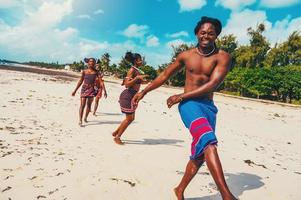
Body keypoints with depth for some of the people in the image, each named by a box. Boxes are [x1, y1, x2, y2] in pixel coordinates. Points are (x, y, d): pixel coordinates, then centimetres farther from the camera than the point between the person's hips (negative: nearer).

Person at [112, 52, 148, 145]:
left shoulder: (137, 70, 13)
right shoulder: (132, 70, -14)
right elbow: (127, 84, -22)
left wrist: (142, 82, 17)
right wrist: (137, 77, -27)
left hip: (133, 96, 9)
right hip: (128, 95, -9)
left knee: (131, 118, 16)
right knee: (129, 118, -2)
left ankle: (116, 132, 29)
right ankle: (117, 137, 13)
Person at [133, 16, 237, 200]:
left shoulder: (223, 57, -1)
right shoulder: (186, 55, 7)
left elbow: (213, 84, -13)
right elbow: (165, 75, 16)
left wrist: (181, 96, -14)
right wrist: (144, 92, 17)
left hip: (209, 106, 2)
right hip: (189, 104, -1)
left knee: (200, 154, 7)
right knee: (208, 142, -28)